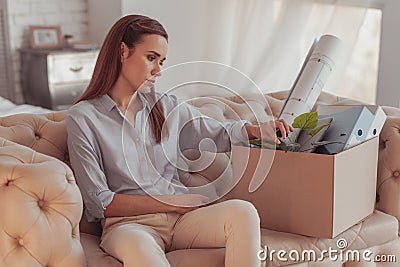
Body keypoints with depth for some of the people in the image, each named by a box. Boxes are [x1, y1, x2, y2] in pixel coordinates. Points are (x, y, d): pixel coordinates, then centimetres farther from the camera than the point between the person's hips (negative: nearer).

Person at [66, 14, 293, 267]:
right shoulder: (82, 118, 2)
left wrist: (256, 129, 1)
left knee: (242, 211, -27)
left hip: (181, 216, 5)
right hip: (129, 223, -5)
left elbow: (220, 134, 25)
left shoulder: (167, 106, 16)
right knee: (138, 247, -42)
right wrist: (173, 202, -9)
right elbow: (99, 203, -4)